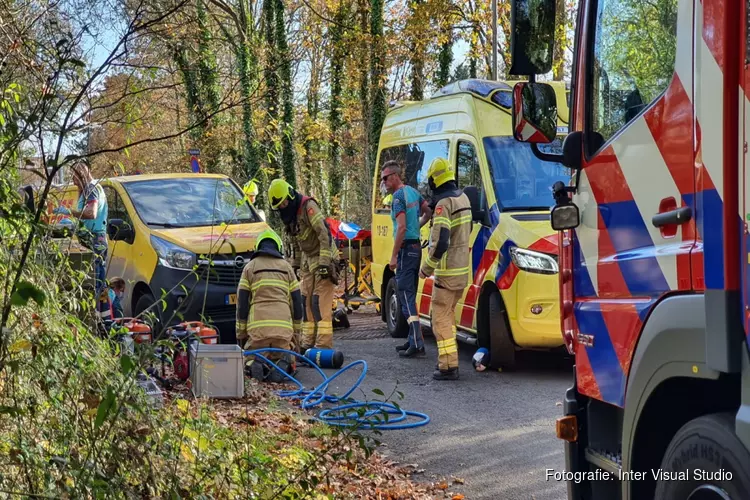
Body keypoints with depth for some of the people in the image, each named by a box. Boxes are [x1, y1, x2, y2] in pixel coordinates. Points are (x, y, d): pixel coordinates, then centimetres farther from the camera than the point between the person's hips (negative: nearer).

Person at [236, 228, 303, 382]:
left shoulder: (250, 267, 12)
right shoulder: (286, 267, 17)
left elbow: (242, 302, 7)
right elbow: (297, 301, 15)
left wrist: (241, 333, 11)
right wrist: (296, 331, 21)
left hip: (257, 325, -1)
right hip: (284, 326, 1)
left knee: (250, 359, 16)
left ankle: (256, 364, -21)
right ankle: (282, 364, -21)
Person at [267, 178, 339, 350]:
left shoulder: (308, 206, -18)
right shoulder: (288, 215, 9)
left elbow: (324, 234, -24)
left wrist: (324, 263, -26)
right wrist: (295, 265, 17)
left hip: (323, 258, -9)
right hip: (307, 260, 9)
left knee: (320, 301, -13)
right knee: (306, 301, 5)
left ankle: (324, 344, -14)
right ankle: (308, 342, 9)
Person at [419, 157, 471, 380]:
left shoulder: (443, 204, -18)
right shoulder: (463, 198, 11)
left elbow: (440, 243, -23)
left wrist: (427, 268, -13)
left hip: (447, 271, -9)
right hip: (463, 270, 9)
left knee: (441, 318, -4)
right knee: (448, 314, 20)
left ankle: (448, 366, -5)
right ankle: (447, 359, 25)